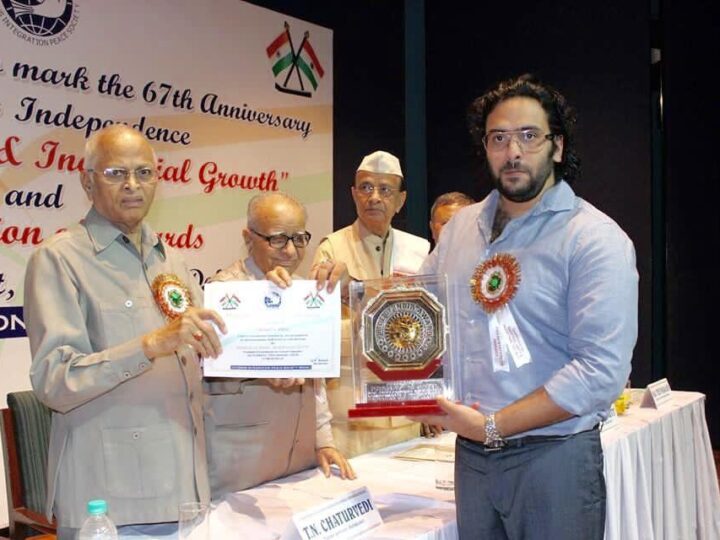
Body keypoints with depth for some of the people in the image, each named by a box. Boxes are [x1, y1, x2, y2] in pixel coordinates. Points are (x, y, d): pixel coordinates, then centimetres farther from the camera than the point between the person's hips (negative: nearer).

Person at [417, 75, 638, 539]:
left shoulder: (595, 238, -12)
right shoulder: (462, 226, 6)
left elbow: (602, 372, -18)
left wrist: (492, 426, -18)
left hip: (553, 457, -5)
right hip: (470, 453, 5)